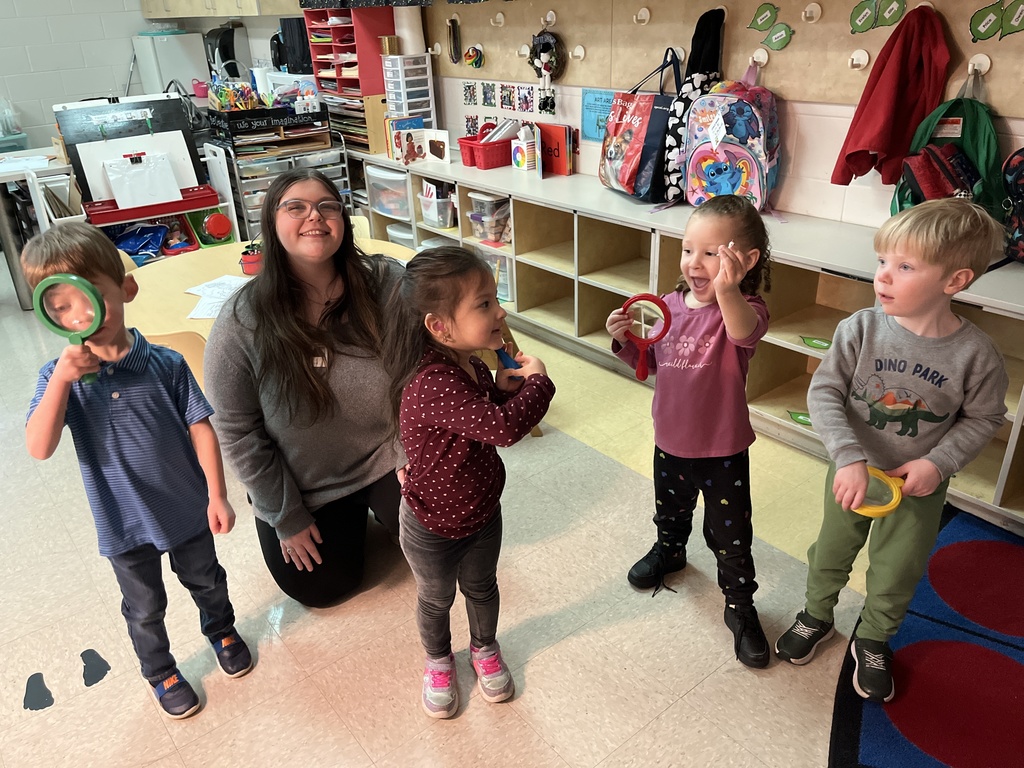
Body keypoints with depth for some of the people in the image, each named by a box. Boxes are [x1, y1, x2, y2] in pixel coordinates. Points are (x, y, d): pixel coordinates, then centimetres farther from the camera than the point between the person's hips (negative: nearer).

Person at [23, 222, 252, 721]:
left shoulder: (165, 365, -16)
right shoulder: (60, 376, -14)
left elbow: (201, 428, -12)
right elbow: (40, 449, -24)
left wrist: (216, 496, -13)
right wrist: (62, 378, -34)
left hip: (187, 509, 0)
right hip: (123, 524, 0)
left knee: (206, 582, 25)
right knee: (145, 609, 21)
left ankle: (221, 630, 55)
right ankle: (160, 672, 48)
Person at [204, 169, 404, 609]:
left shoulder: (386, 283, -19)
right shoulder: (241, 323, -20)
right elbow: (237, 431, -12)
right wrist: (286, 517, -7)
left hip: (386, 457, 0)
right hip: (302, 486, 0)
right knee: (320, 589, 10)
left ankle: (378, 505, 24)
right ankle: (352, 516, 39)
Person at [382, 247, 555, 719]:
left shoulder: (469, 364, -10)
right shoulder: (432, 384, -40)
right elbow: (505, 427, -48)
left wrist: (504, 388, -15)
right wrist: (536, 381, -30)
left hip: (483, 511, 6)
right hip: (433, 528, -6)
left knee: (481, 588, 28)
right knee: (436, 599, 23)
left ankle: (484, 648, 57)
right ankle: (438, 661, 52)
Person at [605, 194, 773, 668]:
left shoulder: (744, 309, -22)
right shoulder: (670, 305, -6)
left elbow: (744, 332, -48)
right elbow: (650, 363, 7)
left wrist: (726, 290, -68)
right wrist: (625, 340, -13)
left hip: (723, 451, -5)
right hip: (670, 439, 5)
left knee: (730, 537, 10)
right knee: (670, 509, 30)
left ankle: (740, 608, 33)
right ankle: (669, 550, 60)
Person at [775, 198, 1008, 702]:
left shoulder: (975, 353, -19)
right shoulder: (861, 329, -21)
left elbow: (983, 417, -5)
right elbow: (824, 392, -19)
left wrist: (938, 462, -18)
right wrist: (848, 458, -28)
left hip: (919, 486, 0)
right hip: (854, 472, 0)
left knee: (896, 575, 18)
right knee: (831, 553, 21)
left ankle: (872, 642, 46)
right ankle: (816, 617, 49)